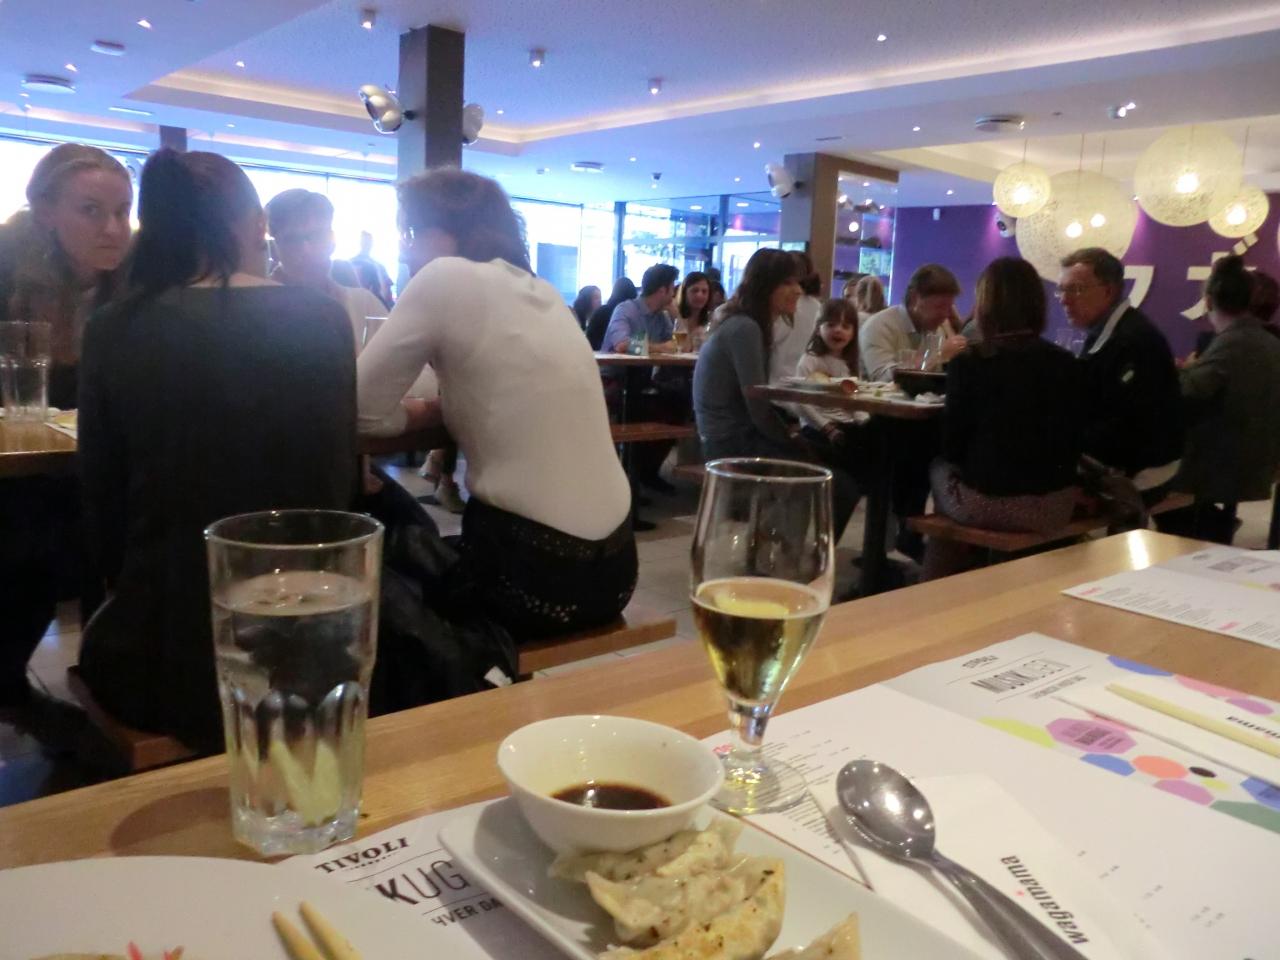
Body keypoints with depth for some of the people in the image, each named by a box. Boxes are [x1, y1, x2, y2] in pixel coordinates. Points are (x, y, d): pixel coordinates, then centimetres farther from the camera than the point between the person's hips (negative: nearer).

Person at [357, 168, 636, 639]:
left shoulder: (448, 277, -9)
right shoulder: (540, 291, 13)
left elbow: (363, 408, -7)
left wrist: (423, 413, 11)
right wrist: (438, 410, 6)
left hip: (537, 570, -7)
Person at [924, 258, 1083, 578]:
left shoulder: (968, 363, -9)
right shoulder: (1066, 364, 3)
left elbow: (952, 447, -4)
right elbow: (1072, 447, 10)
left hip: (987, 503, -4)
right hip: (1053, 506, 4)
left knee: (940, 468, 28)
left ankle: (942, 590, 35)